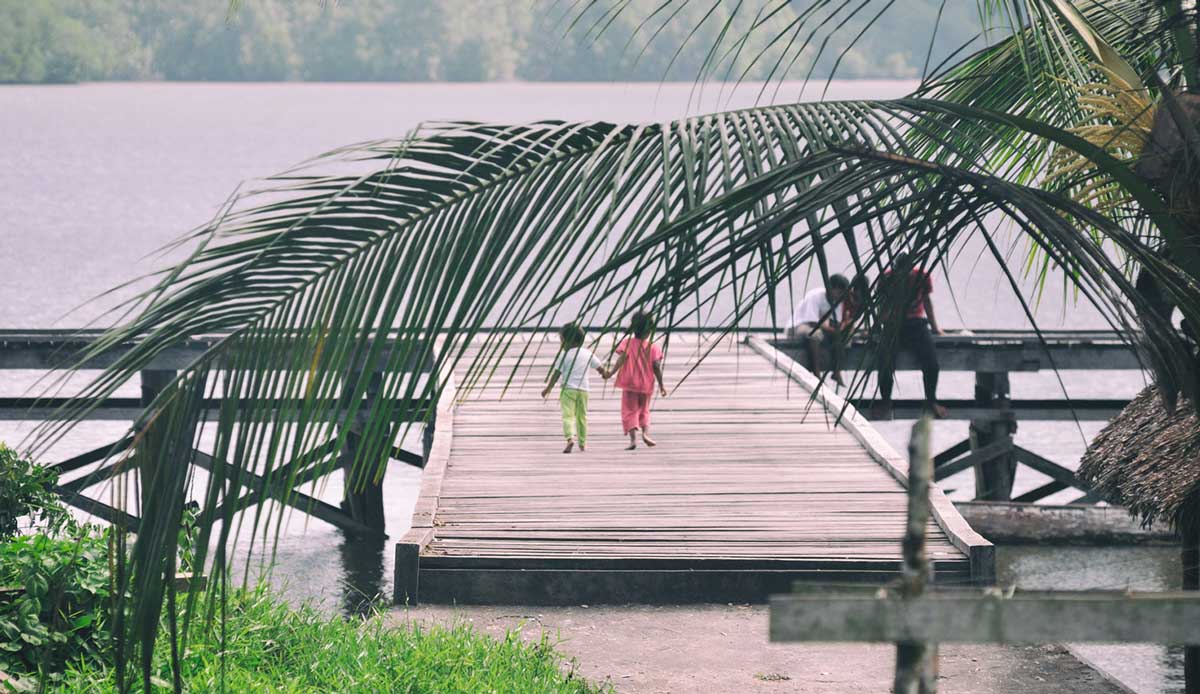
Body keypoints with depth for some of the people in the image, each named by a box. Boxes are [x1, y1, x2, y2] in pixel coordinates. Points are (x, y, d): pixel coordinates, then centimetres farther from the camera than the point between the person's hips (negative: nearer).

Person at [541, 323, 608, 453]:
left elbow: (556, 373, -7)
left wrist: (548, 388, 0)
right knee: (581, 416, 16)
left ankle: (570, 438, -32)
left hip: (568, 389, -4)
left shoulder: (564, 355, -6)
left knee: (567, 415, -9)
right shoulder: (588, 353, 9)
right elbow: (600, 367, 16)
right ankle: (582, 443, 24)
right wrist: (605, 374, 39)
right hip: (583, 389, 4)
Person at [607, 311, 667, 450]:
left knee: (630, 411, 3)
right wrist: (661, 385, 1)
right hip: (646, 385, 2)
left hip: (629, 385, -2)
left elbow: (621, 360, -18)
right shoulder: (653, 347, -4)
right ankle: (645, 432, -3)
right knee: (644, 410, 20)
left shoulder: (627, 343, -6)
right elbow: (656, 367, -6)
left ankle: (633, 439, -11)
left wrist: (611, 371, -13)